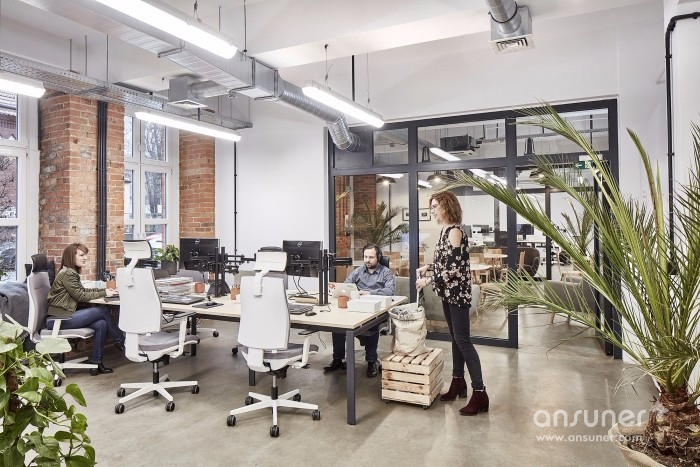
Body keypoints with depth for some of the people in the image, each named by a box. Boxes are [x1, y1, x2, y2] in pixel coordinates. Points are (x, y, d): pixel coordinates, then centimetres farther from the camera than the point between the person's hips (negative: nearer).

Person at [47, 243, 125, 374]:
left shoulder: (72, 273, 18)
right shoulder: (67, 274, -12)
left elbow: (82, 290, 22)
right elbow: (80, 295, -13)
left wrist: (104, 290, 10)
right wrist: (103, 294, -7)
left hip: (66, 316, 9)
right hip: (58, 319, -9)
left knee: (101, 324, -8)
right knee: (103, 311, -13)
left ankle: (96, 362, -3)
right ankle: (120, 342, 3)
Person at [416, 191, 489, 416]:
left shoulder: (455, 231, -17)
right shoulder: (445, 230, 11)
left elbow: (454, 268, -22)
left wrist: (428, 280, -15)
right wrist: (428, 266, 8)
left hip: (458, 292, -9)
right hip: (448, 292, 10)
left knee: (462, 340, -8)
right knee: (455, 338, 15)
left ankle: (480, 393, -2)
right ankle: (458, 383, 27)